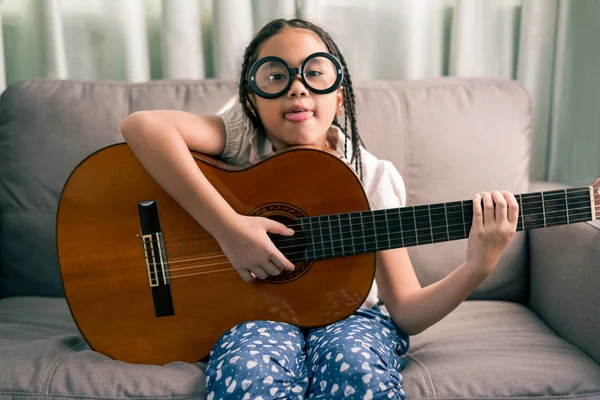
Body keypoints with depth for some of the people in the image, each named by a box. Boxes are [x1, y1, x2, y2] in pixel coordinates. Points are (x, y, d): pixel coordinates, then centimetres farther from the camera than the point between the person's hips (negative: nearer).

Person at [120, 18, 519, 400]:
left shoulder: (374, 177, -6)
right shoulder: (244, 139, -7)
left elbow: (405, 314, -7)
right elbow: (142, 125, -28)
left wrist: (477, 268, -24)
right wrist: (229, 228, -33)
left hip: (348, 314, 2)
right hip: (258, 313, -1)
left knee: (355, 366, -32)